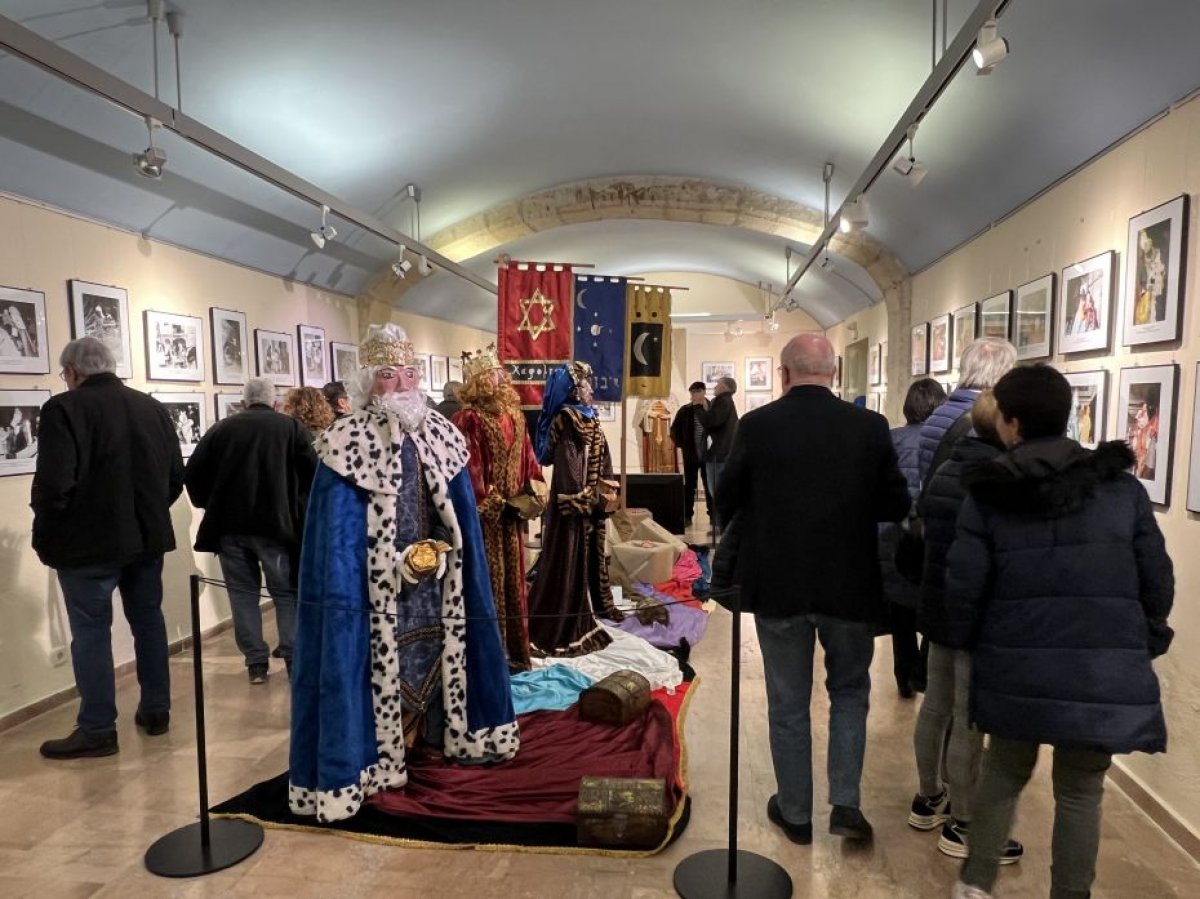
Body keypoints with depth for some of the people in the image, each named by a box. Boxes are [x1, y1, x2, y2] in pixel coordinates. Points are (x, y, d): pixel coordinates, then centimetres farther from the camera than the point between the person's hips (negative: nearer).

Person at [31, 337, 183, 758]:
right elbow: (177, 475, 8)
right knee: (148, 621, 15)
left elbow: (53, 483, -19)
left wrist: (47, 534, -4)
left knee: (91, 631, 4)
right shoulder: (152, 406, 6)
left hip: (90, 541, -6)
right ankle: (156, 710, 24)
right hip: (148, 535, 6)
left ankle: (97, 730, 11)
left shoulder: (64, 408, -12)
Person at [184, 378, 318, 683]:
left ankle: (256, 663, 11)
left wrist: (209, 505, 21)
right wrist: (297, 506, 13)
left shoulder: (221, 428, 9)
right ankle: (295, 660, 6)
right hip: (278, 523, -1)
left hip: (230, 524, 2)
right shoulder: (292, 427, 5)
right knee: (287, 592, 9)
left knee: (243, 593, 9)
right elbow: (313, 473, -3)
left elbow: (193, 474, 5)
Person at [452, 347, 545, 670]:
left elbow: (527, 457, 11)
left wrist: (532, 494, 1)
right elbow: (468, 467, -17)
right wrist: (489, 503, -17)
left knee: (512, 579, 14)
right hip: (485, 513, -7)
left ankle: (513, 649, 26)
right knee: (490, 581, 1)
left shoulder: (514, 415, 10)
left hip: (511, 512, 7)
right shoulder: (469, 418, -12)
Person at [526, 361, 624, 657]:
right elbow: (566, 464, -17)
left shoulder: (591, 419, 12)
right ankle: (562, 628, 1)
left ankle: (592, 606, 33)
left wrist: (606, 493, 7)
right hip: (573, 500, -9)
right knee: (569, 558, -5)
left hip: (592, 500, 9)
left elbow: (603, 459, 13)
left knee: (592, 554, 18)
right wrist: (582, 500, -17)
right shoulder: (564, 421, -13)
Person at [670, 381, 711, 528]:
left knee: (710, 486, 6)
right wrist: (681, 445, 2)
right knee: (689, 486, 7)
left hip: (707, 454, -1)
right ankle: (687, 516, 13)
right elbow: (674, 430, 8)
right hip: (690, 454, 1)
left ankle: (713, 515, 13)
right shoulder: (685, 410, 2)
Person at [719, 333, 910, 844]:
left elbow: (726, 504, -3)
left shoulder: (756, 426, -10)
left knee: (788, 704, 14)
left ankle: (795, 813, 27)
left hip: (778, 585, 0)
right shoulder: (870, 427, -7)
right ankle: (845, 803, 19)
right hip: (849, 585, 1)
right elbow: (898, 506, -1)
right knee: (849, 691, 23)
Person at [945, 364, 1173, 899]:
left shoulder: (988, 494, -5)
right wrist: (1144, 648, 16)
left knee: (1004, 771, 19)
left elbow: (963, 586, -5)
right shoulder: (1122, 486, 0)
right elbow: (1157, 581, 2)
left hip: (1015, 666, 1)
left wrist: (975, 641, 13)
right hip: (1103, 670, 0)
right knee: (1080, 791, 14)